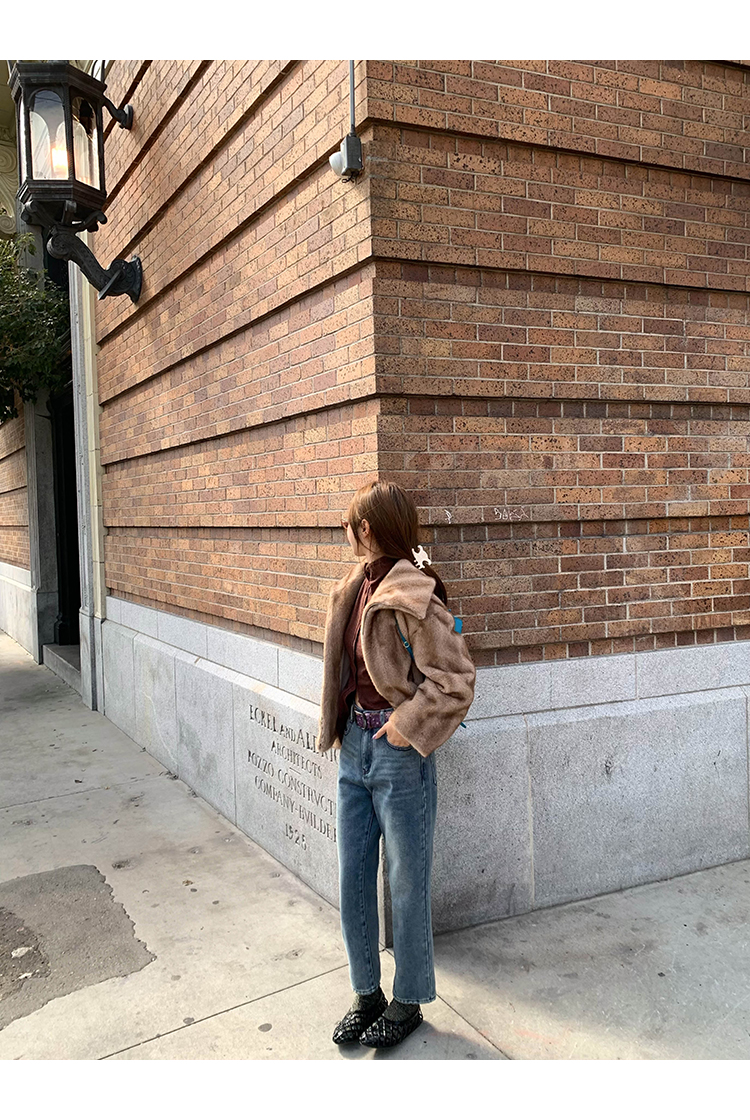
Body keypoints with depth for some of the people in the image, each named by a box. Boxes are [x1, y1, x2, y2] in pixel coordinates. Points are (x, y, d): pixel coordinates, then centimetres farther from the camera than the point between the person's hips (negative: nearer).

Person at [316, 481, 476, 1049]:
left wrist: (406, 724, -16)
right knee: (352, 879, 16)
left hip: (398, 751, -8)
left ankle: (408, 1001, 30)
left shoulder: (414, 597, -19)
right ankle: (367, 994, 34)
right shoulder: (355, 588, 5)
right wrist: (343, 730, 13)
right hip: (355, 746, 8)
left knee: (406, 882, 10)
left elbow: (458, 681, -18)